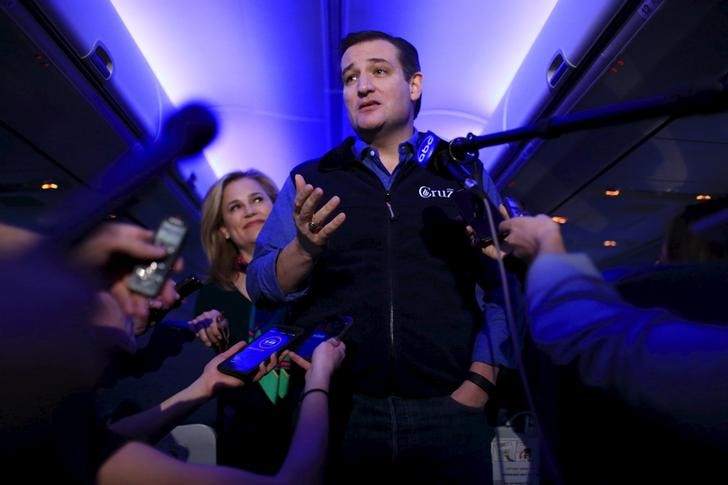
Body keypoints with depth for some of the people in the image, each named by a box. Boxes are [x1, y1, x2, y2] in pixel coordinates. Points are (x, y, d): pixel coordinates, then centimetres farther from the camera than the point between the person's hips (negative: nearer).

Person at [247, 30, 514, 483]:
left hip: (446, 412, 0)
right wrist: (305, 248, -16)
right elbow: (261, 285, 3)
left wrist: (479, 383, -9)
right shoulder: (309, 179, 7)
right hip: (335, 411, 1)